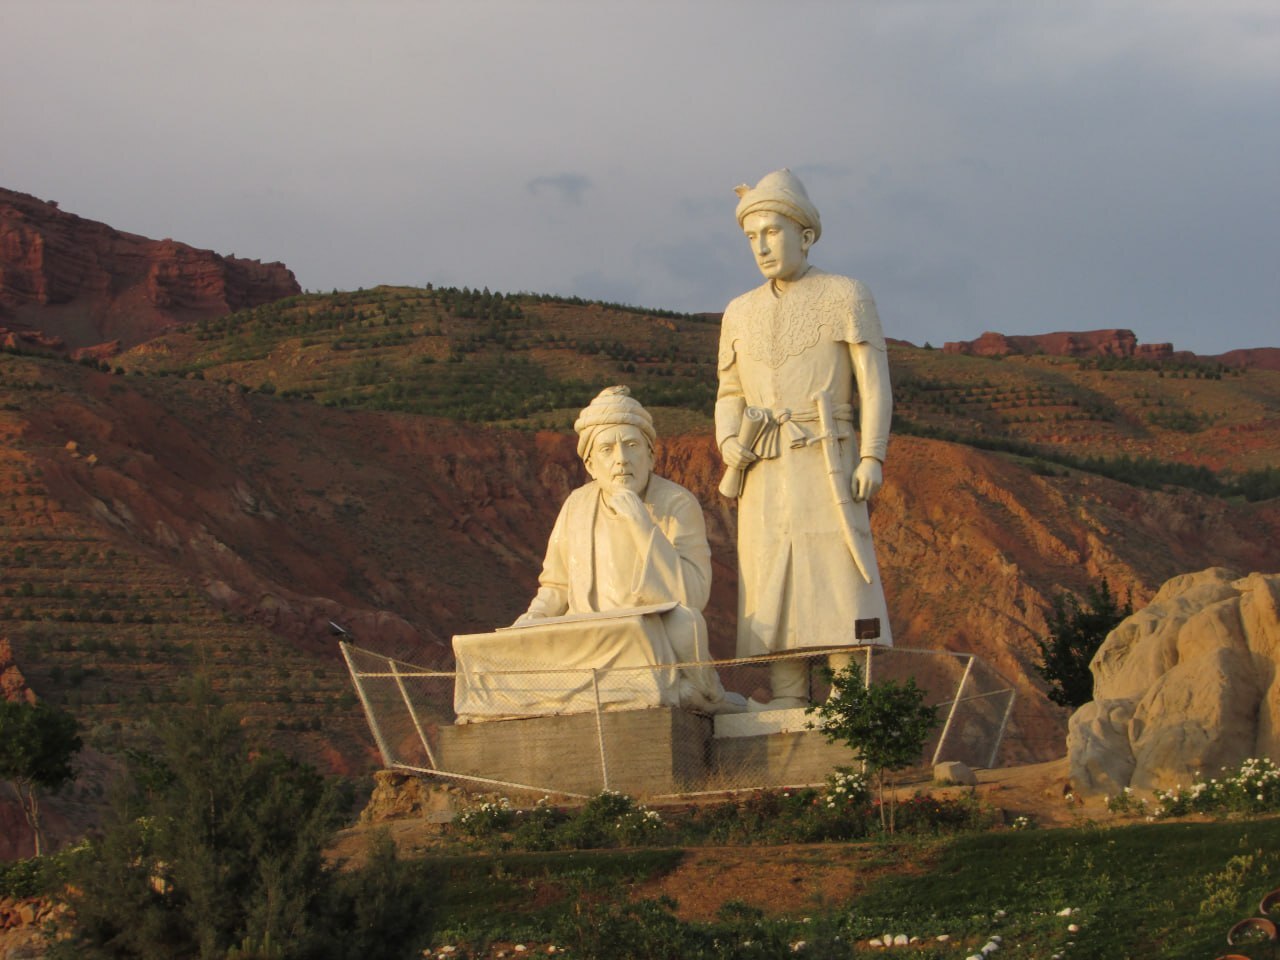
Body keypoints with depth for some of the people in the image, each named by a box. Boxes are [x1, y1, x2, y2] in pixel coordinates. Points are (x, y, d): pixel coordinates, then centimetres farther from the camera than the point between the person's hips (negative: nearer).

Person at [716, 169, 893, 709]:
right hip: (763, 476, 4)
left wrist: (872, 458, -14)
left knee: (841, 586, -11)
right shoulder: (740, 314, 15)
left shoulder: (847, 297, 2)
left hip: (826, 467, -4)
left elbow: (874, 383, -2)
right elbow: (729, 397, 18)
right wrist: (728, 444, -3)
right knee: (773, 602, -1)